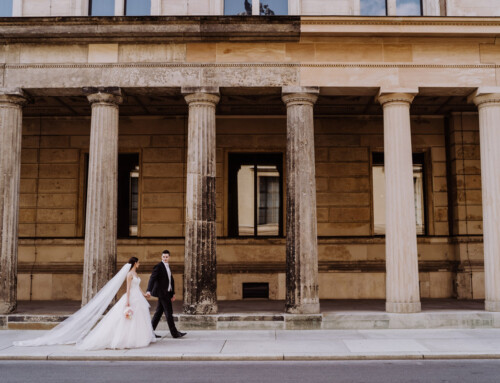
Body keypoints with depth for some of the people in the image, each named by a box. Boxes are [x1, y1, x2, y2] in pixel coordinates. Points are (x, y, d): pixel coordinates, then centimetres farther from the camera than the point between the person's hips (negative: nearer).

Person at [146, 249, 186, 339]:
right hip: (162, 292, -9)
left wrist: (173, 293, 21)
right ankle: (174, 333, 2)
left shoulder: (168, 267, 18)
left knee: (159, 312, 10)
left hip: (167, 293, 9)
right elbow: (152, 278, -20)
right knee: (168, 313, -4)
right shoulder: (158, 266, -9)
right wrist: (149, 290, -32)